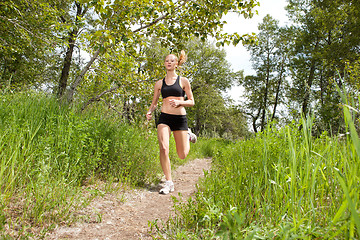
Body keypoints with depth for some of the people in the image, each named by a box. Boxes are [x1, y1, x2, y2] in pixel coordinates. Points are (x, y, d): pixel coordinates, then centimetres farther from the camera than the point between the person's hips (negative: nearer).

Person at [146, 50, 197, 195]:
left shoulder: (183, 81, 5)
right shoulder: (159, 83, 11)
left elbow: (191, 102, 5)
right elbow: (154, 102, 18)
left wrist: (179, 102, -14)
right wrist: (150, 111, -3)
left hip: (180, 118, -1)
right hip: (164, 118, 1)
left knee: (182, 155, 7)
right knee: (164, 149, -18)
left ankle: (188, 135, 39)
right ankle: (169, 183, -4)